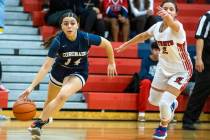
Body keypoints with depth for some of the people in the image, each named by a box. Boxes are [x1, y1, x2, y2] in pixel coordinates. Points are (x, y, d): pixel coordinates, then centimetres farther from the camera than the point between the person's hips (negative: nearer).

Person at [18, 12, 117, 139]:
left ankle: (40, 122, -16)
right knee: (51, 100, 21)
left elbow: (107, 44, -9)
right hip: (59, 71, 2)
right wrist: (31, 87, -39)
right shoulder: (58, 41, -28)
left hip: (79, 73, -2)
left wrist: (111, 63, 0)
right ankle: (45, 118, 54)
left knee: (63, 96, -29)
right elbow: (46, 67, -31)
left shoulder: (86, 38, -28)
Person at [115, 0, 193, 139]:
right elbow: (143, 36, 13)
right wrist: (126, 44, 22)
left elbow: (173, 25, -53)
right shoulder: (158, 26, -7)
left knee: (164, 103, -15)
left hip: (181, 71, -7)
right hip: (163, 68, 7)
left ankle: (163, 127, 16)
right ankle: (172, 104, 51)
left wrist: (168, 18, -75)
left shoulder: (177, 27, -27)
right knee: (153, 100, 17)